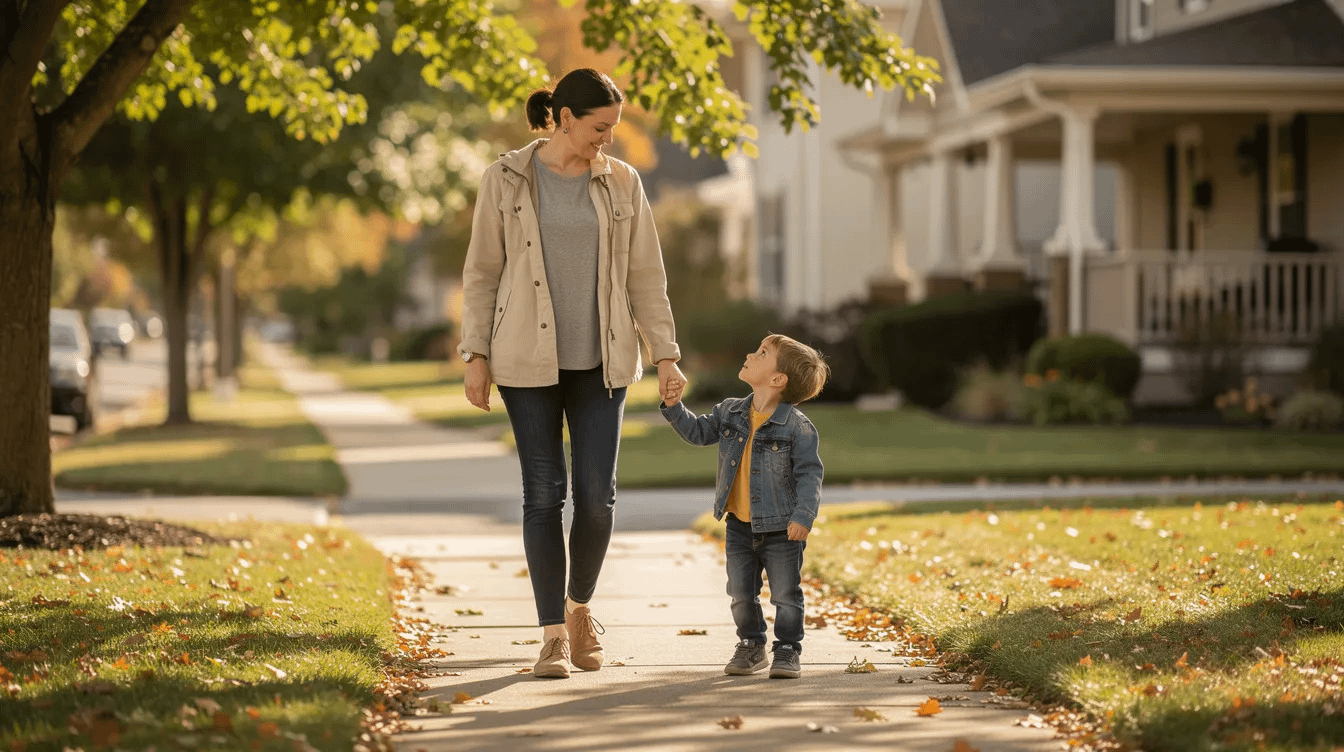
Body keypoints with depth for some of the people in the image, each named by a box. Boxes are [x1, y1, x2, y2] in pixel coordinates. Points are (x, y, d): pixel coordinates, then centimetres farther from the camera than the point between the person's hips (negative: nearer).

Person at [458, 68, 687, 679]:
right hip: (529, 359, -2)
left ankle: (579, 605, 23)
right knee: (543, 492, -3)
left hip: (600, 361, 2)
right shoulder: (506, 181, -1)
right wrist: (476, 356, -4)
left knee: (597, 494, -4)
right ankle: (553, 635, 4)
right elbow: (482, 272, 2)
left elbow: (645, 275, 6)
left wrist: (665, 355, 0)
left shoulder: (621, 183, 4)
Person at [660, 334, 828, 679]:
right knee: (741, 593, 12)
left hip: (781, 529, -5)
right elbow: (698, 432, 14)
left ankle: (787, 652, 15)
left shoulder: (797, 426, -16)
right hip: (739, 526, 5)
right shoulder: (730, 412, 2)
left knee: (786, 595, 2)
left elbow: (809, 473, -16)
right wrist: (675, 407, 0)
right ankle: (751, 646, 28)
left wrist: (803, 516, -24)